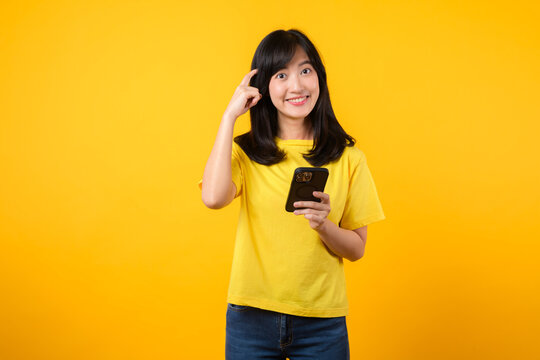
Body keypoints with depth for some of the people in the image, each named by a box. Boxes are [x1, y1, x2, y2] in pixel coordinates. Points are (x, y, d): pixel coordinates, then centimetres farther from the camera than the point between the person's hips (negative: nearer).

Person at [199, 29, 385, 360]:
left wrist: (323, 225, -18)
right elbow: (213, 197, -21)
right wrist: (230, 115, -12)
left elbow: (356, 249, 3)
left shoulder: (347, 157, 1)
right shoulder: (245, 152, 0)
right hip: (251, 316, 0)